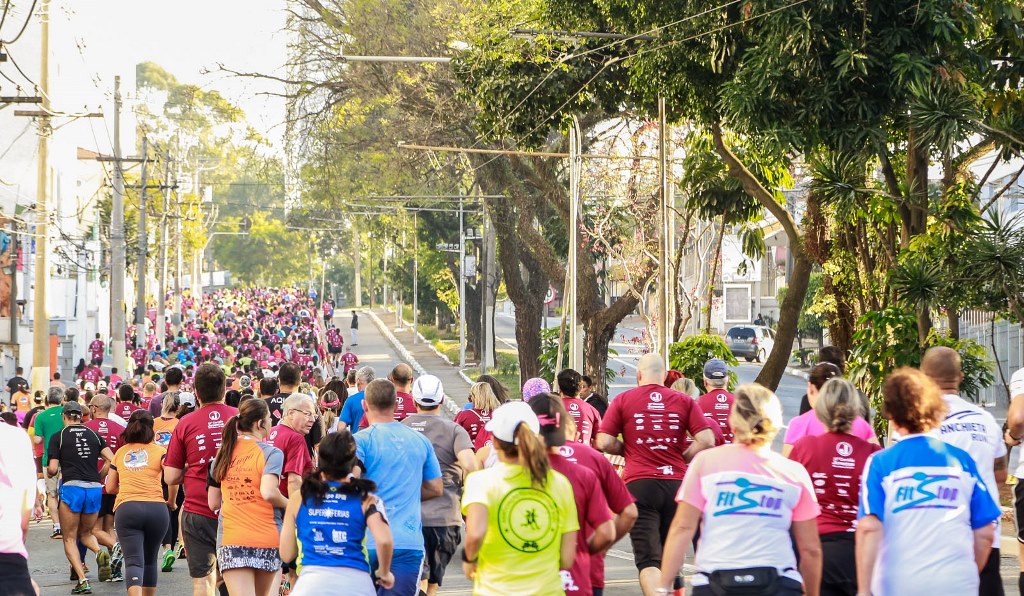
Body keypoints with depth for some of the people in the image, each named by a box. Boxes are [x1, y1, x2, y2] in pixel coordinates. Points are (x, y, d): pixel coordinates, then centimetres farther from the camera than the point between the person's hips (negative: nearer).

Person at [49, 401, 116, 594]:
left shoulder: (58, 437, 2)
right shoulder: (94, 435, 12)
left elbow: (52, 469, -4)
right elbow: (111, 460, 2)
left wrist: (52, 472, 19)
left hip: (72, 487, -4)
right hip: (95, 490, 4)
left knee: (70, 539, 7)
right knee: (85, 533, 22)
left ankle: (82, 581, -10)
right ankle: (100, 552, -12)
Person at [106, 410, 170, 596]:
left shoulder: (120, 452, 16)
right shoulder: (158, 451, 9)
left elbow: (110, 487, 20)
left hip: (126, 509, 0)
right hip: (156, 508, 0)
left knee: (134, 562, -11)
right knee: (150, 560, 20)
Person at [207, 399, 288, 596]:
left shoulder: (223, 453, 12)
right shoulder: (271, 453, -4)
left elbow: (213, 503, 15)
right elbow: (268, 492, -20)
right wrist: (289, 505, -2)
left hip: (230, 540, 2)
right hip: (266, 538, -2)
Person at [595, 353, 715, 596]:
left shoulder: (622, 401, 3)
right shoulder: (684, 401, 7)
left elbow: (604, 443, -2)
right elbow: (706, 441, -3)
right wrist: (682, 458, 12)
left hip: (640, 484, -3)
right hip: (676, 483, 3)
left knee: (648, 560, -7)